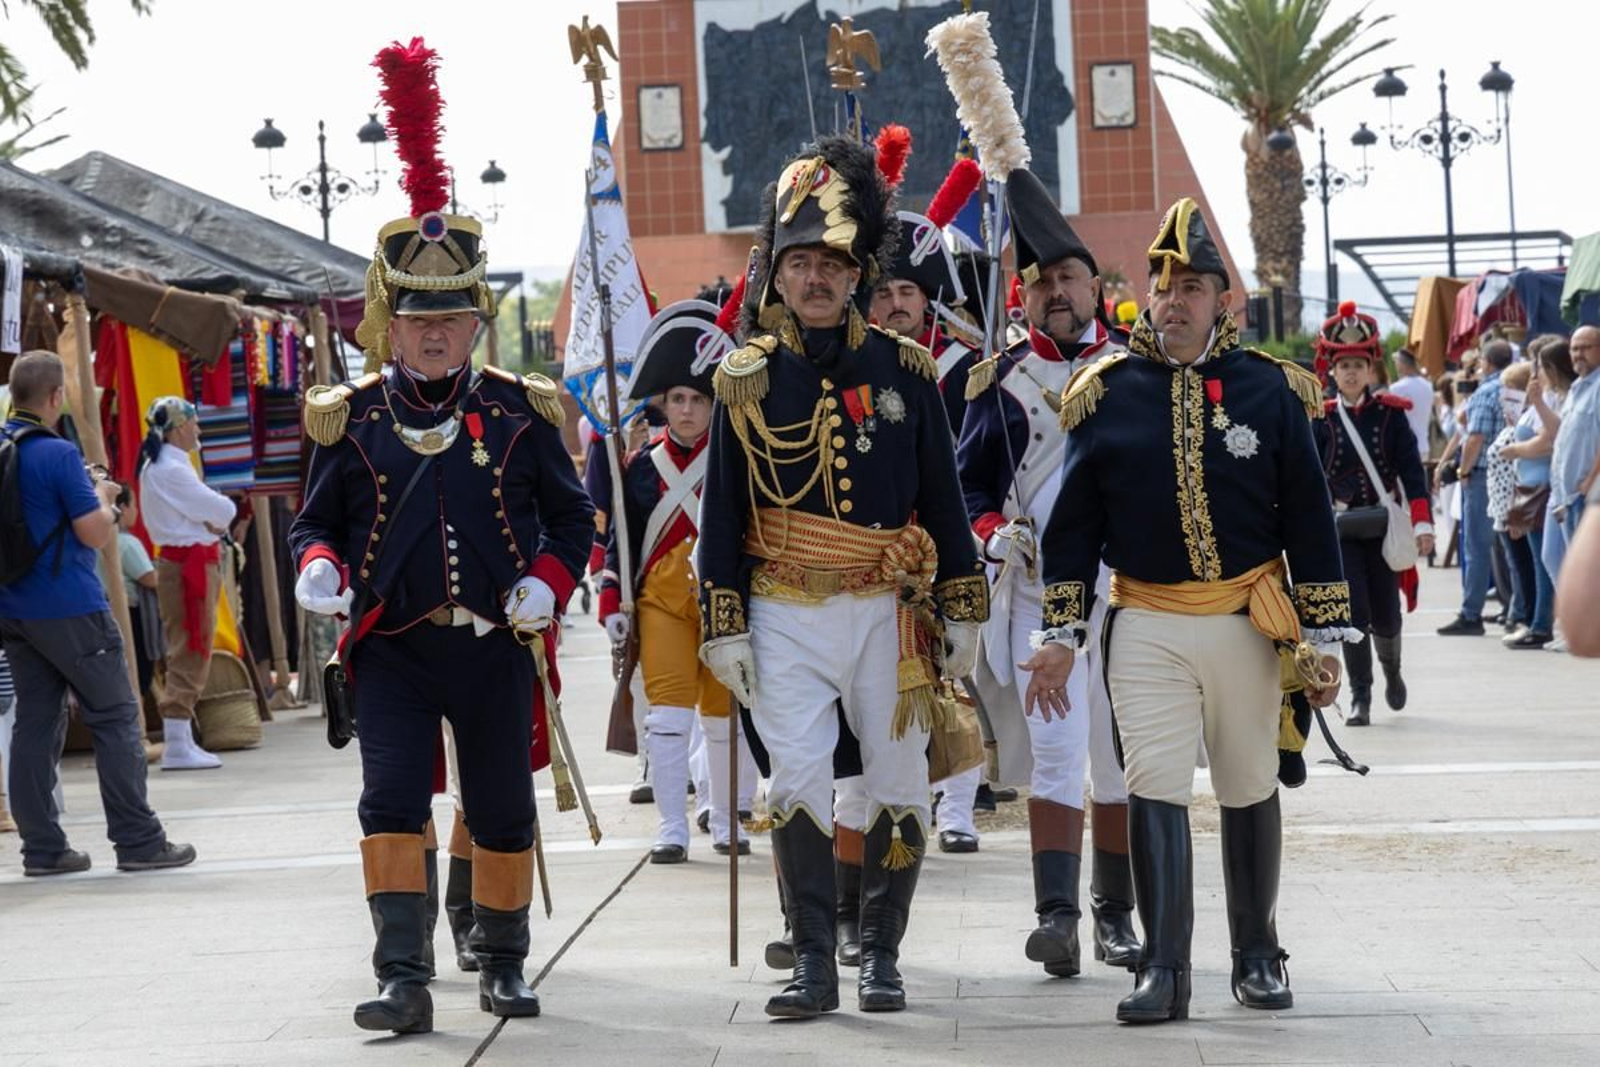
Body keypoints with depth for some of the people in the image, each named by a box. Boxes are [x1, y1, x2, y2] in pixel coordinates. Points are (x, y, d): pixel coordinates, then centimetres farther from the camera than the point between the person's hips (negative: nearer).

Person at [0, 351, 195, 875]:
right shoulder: (57, 453, -15)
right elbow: (96, 533, -15)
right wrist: (104, 496, 4)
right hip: (68, 609, -7)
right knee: (116, 717, 1)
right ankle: (138, 840, 2)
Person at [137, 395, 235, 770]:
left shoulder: (159, 467, 17)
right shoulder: (170, 470, -16)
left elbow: (218, 513, 18)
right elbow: (222, 511, -16)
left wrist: (213, 521, -1)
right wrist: (218, 518, 4)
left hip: (185, 564, 11)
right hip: (190, 565, -11)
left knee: (189, 654, 14)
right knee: (190, 653, -9)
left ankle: (181, 741, 18)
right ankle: (178, 745, -9)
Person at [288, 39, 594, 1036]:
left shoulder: (520, 411, 1)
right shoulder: (352, 418, 1)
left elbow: (573, 515, 7)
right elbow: (318, 519, 9)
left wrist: (548, 583, -11)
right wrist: (321, 569, -13)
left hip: (497, 648, 1)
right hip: (394, 651, -1)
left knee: (503, 815, 11)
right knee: (392, 802, -11)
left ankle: (504, 963, 29)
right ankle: (405, 979, -8)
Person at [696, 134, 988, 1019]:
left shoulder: (905, 370, 3)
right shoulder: (747, 379, 2)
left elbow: (942, 498, 7)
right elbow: (721, 511, 4)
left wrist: (962, 613, 5)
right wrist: (724, 629, -1)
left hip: (888, 614, 1)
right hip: (786, 616, -1)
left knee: (897, 789, 4)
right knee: (797, 786, -8)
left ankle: (880, 956, 17)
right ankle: (813, 964, -1)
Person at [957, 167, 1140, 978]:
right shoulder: (1004, 381, 4)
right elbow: (967, 482, 7)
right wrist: (994, 533, -11)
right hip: (1039, 590, -1)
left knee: (1124, 759, 6)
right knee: (1056, 752, -10)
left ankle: (1116, 916, 15)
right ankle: (1057, 913, -10)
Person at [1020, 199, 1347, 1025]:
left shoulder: (1270, 390, 1)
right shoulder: (1108, 392, 1)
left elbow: (1309, 521, 3)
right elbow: (1072, 523, 4)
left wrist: (1323, 638, 0)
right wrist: (1060, 636, 0)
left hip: (1247, 623, 0)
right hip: (1146, 627, 0)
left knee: (1250, 791, 9)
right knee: (1153, 789, -7)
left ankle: (1256, 957, 22)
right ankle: (1163, 969, -5)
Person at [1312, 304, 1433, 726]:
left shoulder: (1391, 413, 2)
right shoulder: (1321, 420, 2)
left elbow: (1411, 471, -1)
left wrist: (1422, 524, -8)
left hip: (1385, 526, 1)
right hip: (1340, 529, -1)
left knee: (1385, 614, 7)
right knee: (1353, 612, -8)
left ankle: (1392, 670, 38)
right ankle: (1360, 698, -1)